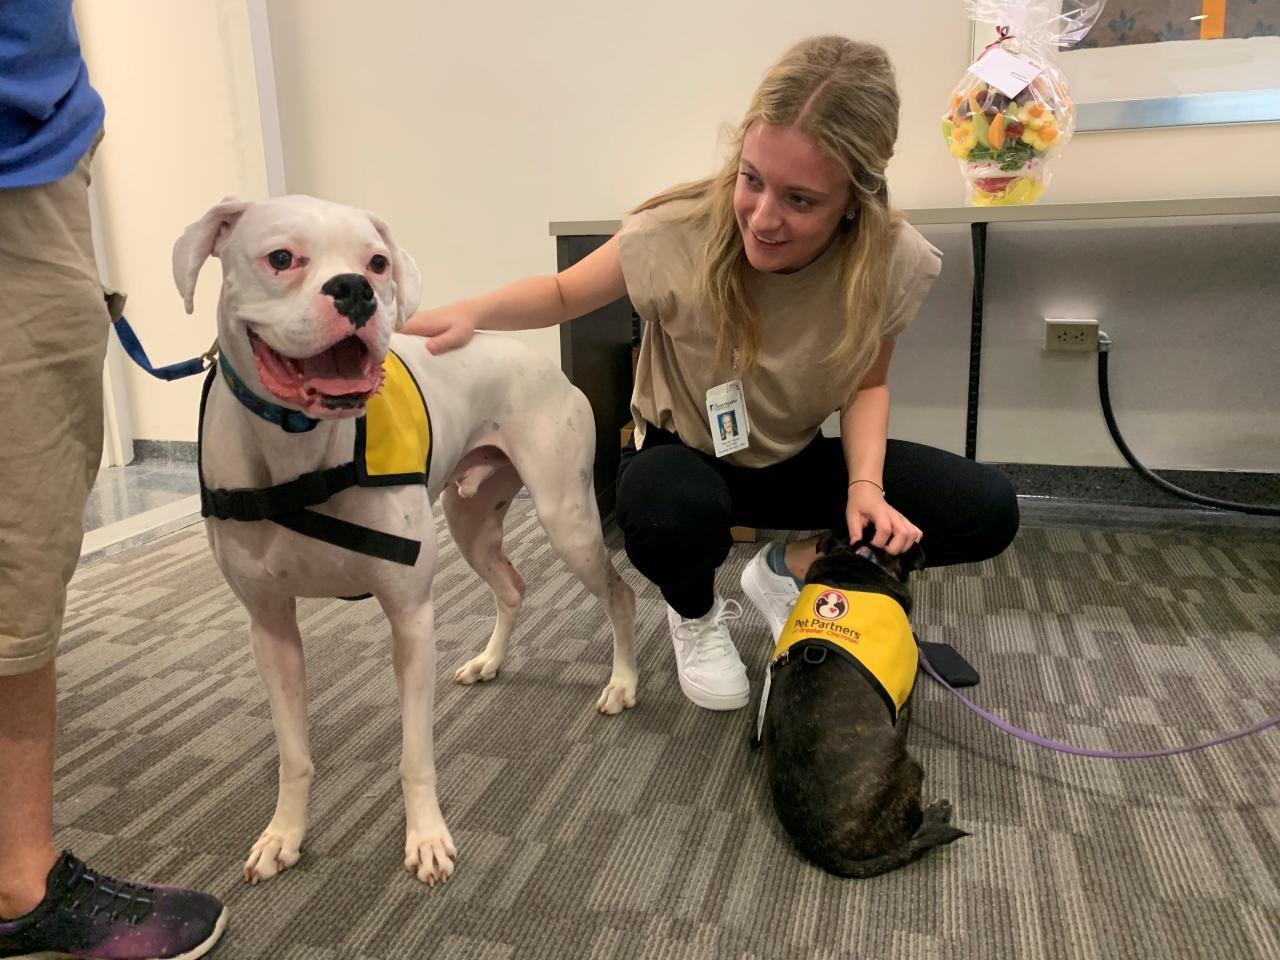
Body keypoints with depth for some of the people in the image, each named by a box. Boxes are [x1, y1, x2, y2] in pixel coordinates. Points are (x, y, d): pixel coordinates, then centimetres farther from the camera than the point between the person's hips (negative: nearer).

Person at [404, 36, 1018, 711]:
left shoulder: (890, 262, -20)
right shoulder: (679, 234, -27)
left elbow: (867, 384, -3)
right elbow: (563, 294, -8)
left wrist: (865, 485, -20)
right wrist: (474, 313, -27)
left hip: (797, 461, 3)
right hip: (686, 458, -2)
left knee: (987, 511, -13)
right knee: (669, 514, -40)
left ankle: (785, 570, 8)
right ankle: (695, 616, 0)